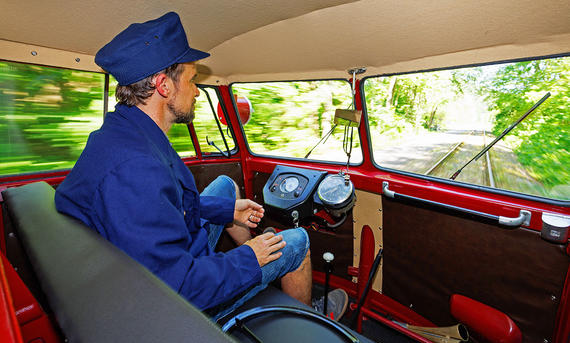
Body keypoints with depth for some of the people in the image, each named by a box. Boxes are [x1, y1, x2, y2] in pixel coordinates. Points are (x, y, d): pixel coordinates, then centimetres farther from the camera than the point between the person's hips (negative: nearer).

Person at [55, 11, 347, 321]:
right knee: (297, 241, 0)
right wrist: (247, 260, -19)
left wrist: (227, 210, 8)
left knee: (226, 184, 19)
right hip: (180, 305, -9)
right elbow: (176, 286, -34)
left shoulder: (119, 134, -3)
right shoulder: (133, 168, -36)